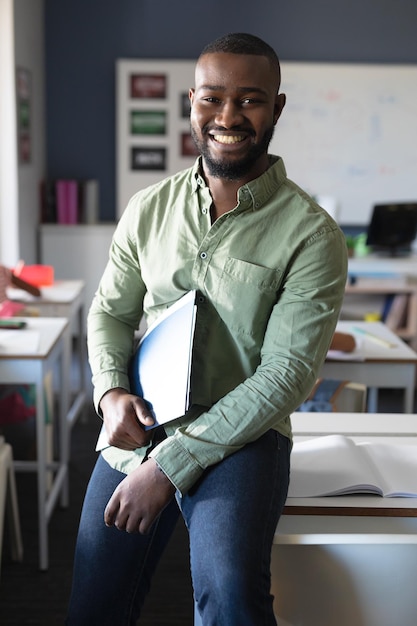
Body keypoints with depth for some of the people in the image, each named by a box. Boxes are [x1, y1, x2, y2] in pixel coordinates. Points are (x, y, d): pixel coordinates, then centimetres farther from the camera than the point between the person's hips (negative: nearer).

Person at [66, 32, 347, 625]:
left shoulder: (311, 233, -9)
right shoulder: (149, 208, 5)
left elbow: (286, 375, -13)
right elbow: (110, 310, 15)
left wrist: (171, 464, -17)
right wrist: (111, 391, -7)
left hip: (241, 434, -4)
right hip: (135, 427, 4)